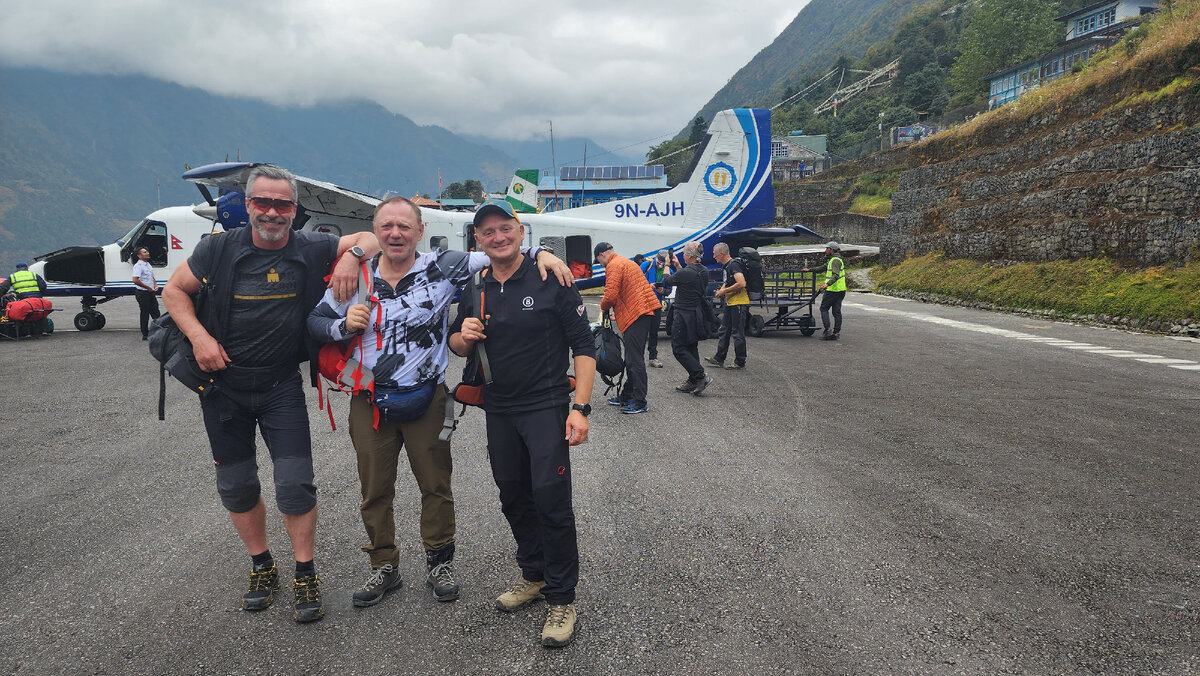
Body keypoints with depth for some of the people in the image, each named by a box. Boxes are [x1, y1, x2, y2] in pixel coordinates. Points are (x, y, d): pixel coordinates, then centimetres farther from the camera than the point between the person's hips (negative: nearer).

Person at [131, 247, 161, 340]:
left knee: (156, 313, 9)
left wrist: (155, 285, 6)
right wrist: (148, 287, -18)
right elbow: (135, 280, -23)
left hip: (151, 293, 8)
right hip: (143, 293, -8)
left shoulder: (148, 264, 16)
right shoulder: (138, 265, -12)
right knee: (144, 314, 0)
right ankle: (145, 334, 7)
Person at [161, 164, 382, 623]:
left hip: (281, 386, -1)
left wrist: (352, 255, -22)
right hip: (223, 384, 2)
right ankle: (262, 568, 32)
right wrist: (198, 336, -12)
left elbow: (372, 238, 1)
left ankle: (306, 576, 14)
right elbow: (173, 291, 4)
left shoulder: (310, 251, -7)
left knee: (295, 484, -4)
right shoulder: (218, 250, -6)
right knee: (236, 486, 12)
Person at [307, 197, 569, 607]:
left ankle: (439, 563, 31)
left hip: (427, 399, -1)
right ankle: (384, 567, 32)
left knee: (436, 485, 11)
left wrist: (540, 253, -23)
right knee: (375, 491, 13)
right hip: (369, 402, 2)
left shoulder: (442, 267, -8)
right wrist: (344, 325, -14)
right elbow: (314, 322, 7)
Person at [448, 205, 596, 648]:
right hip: (498, 411, 5)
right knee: (513, 497, 14)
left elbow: (583, 346, -8)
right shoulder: (473, 290, 6)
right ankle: (534, 576, 34)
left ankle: (561, 598, 7)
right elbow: (457, 347, 17)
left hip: (546, 408, -5)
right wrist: (463, 336, -8)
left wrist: (581, 407, -16)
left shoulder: (551, 281, -8)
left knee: (551, 499, -8)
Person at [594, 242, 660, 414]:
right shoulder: (627, 262, 24)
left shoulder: (614, 266, -8)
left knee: (635, 360, -8)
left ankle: (640, 403, -6)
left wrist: (603, 307, 4)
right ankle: (627, 396, 24)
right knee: (632, 359, 15)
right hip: (644, 311, 10)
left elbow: (610, 296, -17)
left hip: (636, 315, -10)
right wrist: (615, 312, 22)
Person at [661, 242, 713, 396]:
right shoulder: (704, 272, 3)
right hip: (698, 314, 8)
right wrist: (676, 266, 26)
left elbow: (667, 281, -4)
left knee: (678, 348, -1)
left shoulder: (684, 273, -21)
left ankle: (701, 376, -9)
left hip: (684, 316, -8)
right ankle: (693, 382, 21)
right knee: (691, 348, 16)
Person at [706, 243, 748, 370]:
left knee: (738, 333, -3)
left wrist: (724, 291, -17)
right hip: (730, 303, 10)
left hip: (739, 303, -10)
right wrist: (721, 290, 9)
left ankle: (740, 362, 5)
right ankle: (719, 359, 19)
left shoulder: (734, 264, -16)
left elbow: (741, 284, -27)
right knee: (724, 331, 13)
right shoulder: (726, 266, 14)